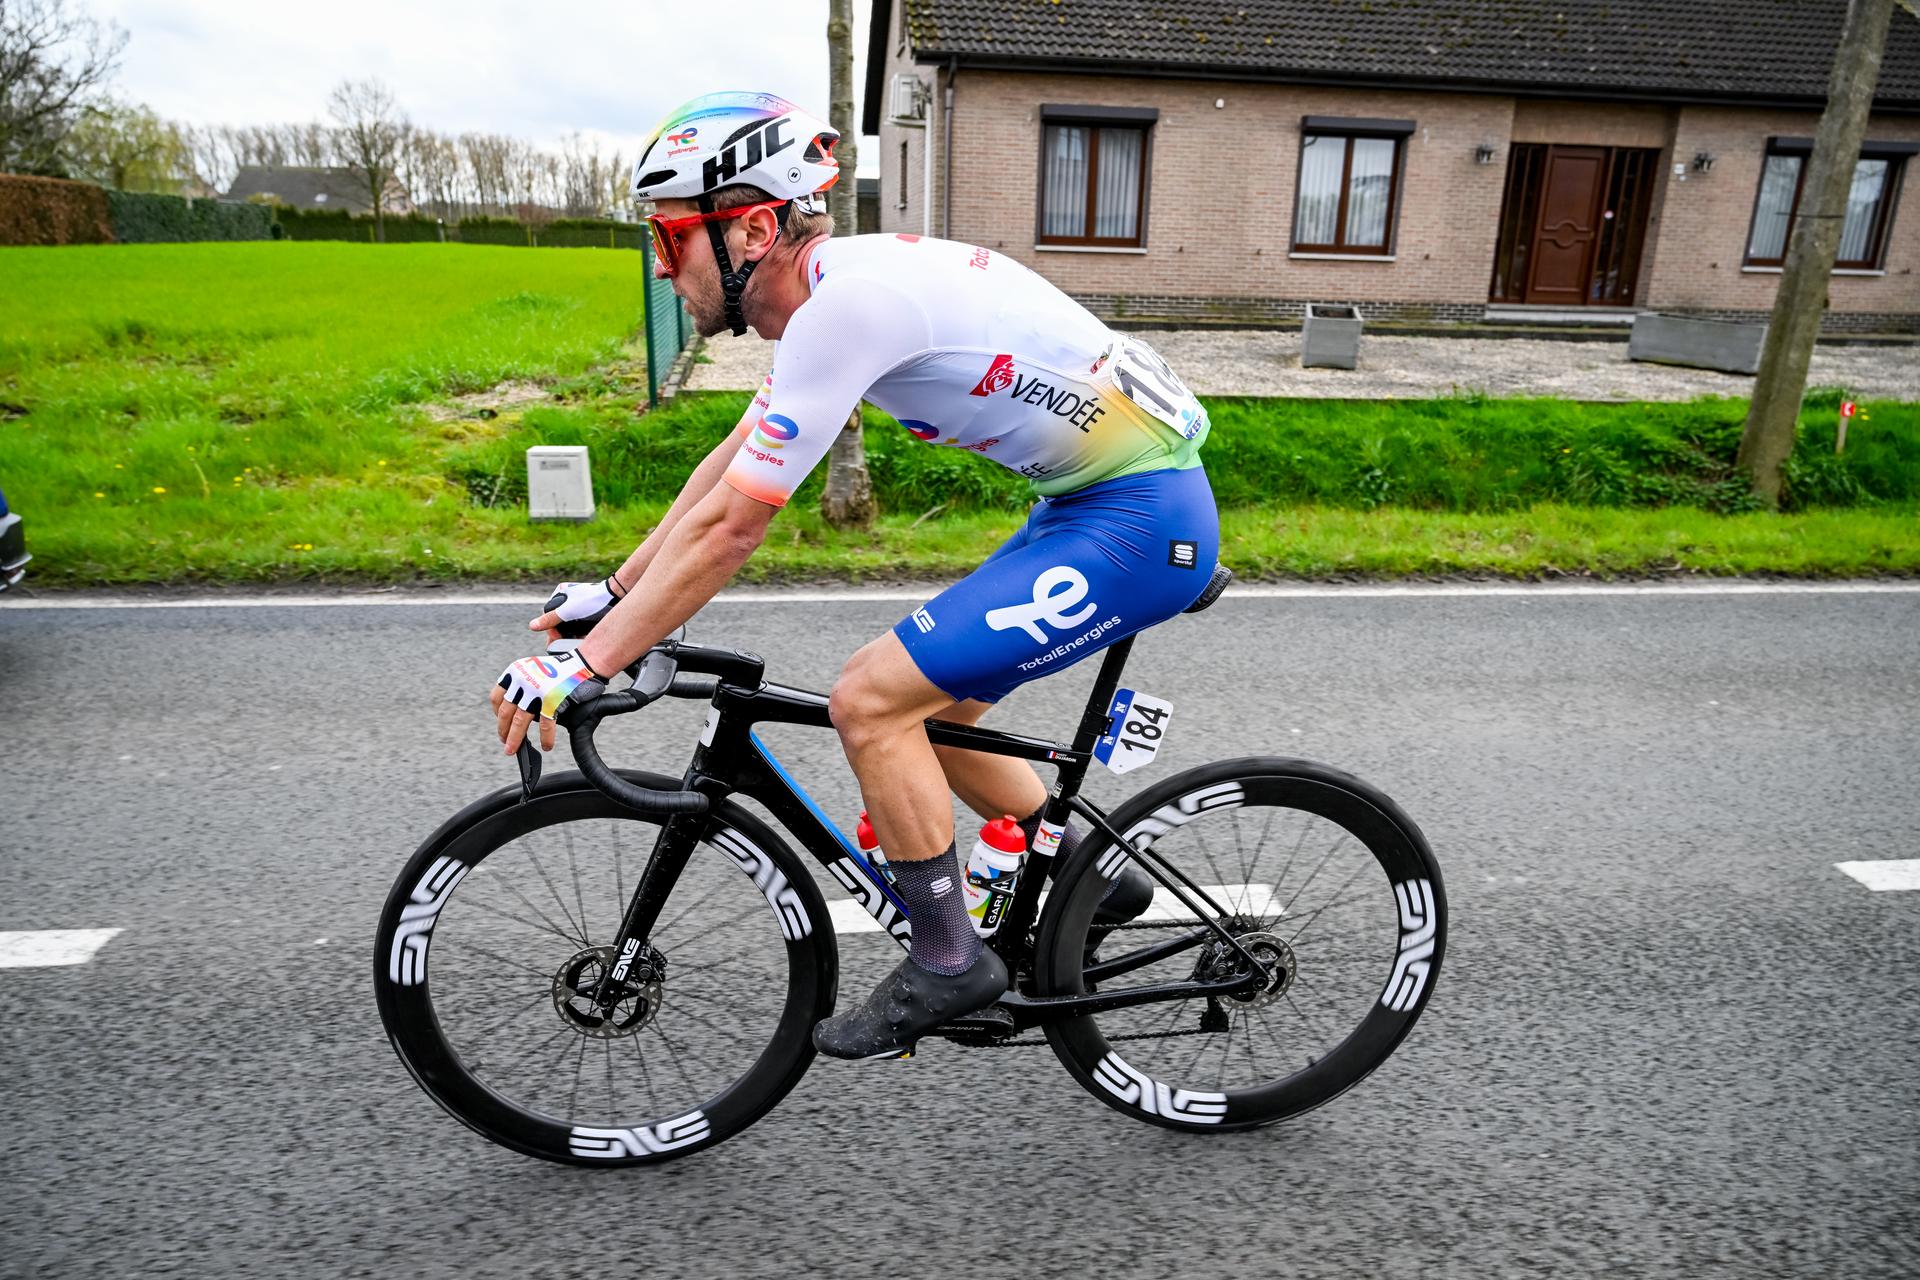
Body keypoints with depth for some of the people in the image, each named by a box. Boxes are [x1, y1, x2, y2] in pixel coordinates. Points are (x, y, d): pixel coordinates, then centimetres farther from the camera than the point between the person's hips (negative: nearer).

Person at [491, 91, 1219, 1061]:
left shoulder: (846, 304, -21)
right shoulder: (832, 287, 9)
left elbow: (728, 527, -20)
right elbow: (729, 461, 16)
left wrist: (581, 667, -12)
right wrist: (612, 592, 18)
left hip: (1140, 518, -10)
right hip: (1095, 500, 10)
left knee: (870, 698, -12)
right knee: (932, 712, 15)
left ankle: (947, 962, 5)